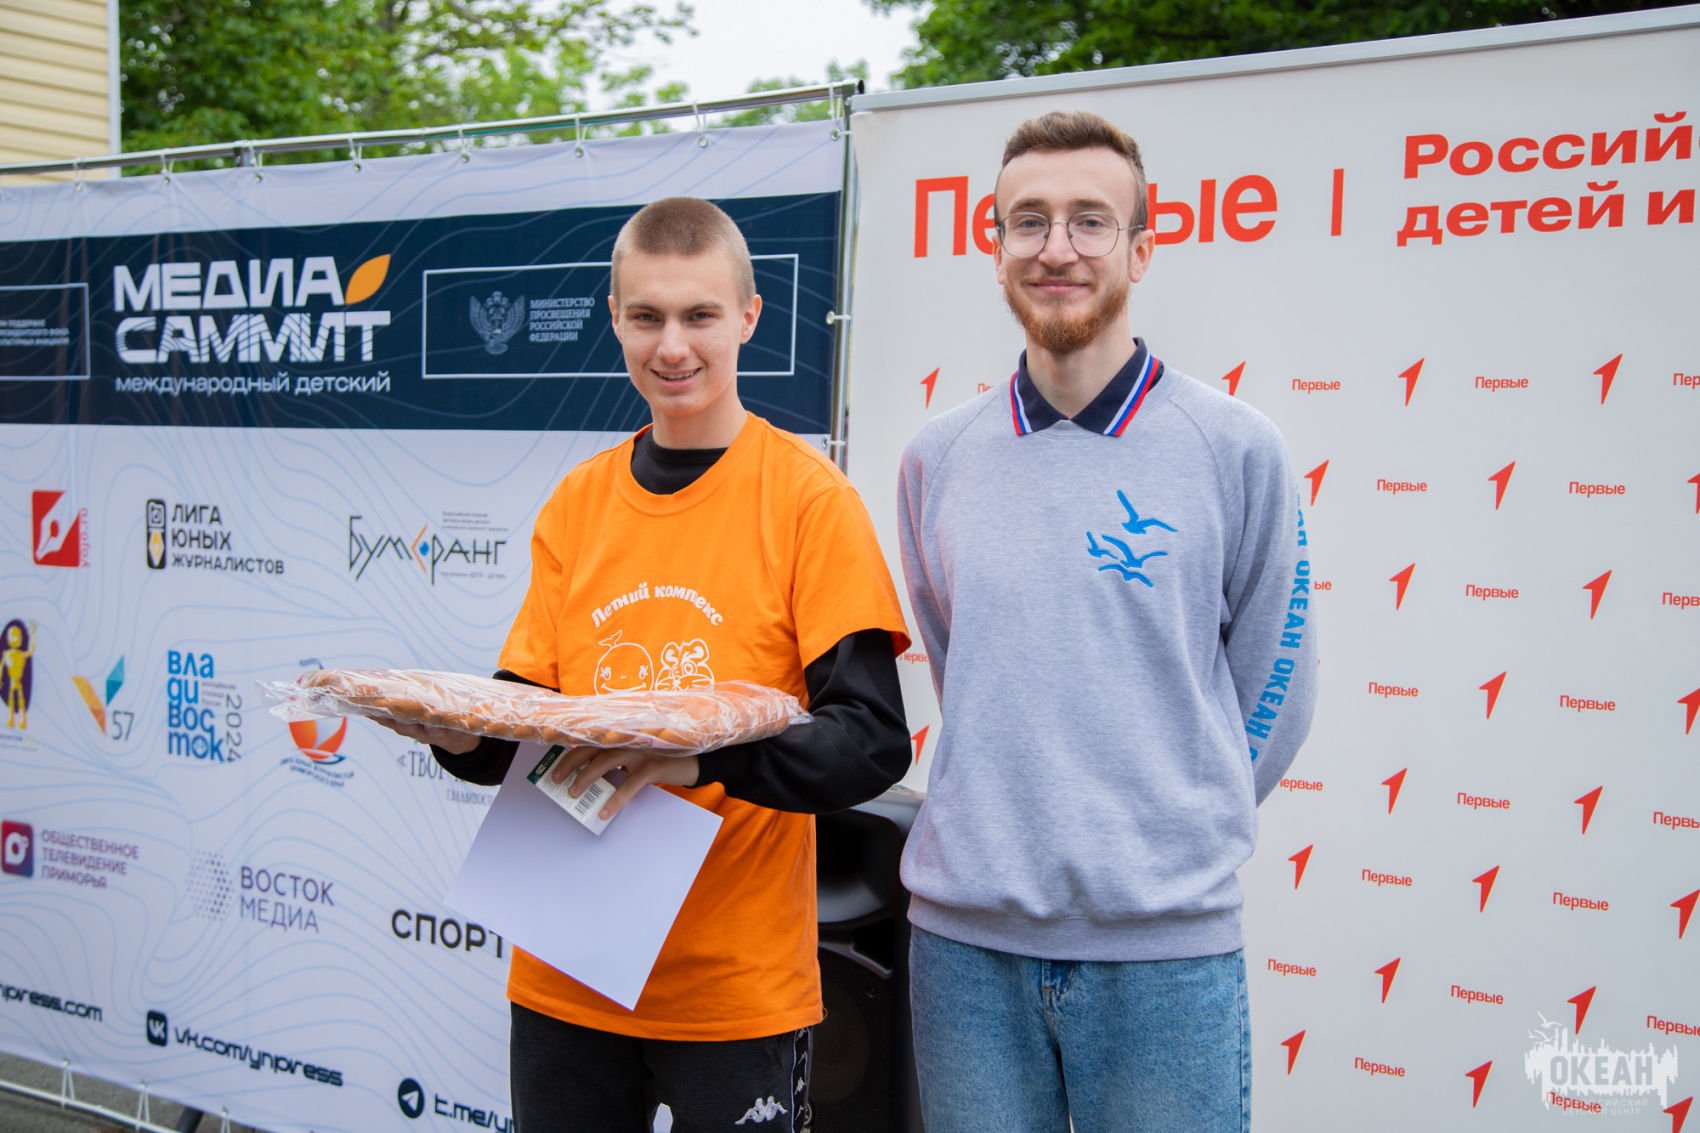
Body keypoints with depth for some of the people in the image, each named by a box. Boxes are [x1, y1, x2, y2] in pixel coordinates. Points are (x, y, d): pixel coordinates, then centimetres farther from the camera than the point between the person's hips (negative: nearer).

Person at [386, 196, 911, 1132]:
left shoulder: (807, 496, -8)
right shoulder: (576, 501, 7)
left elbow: (873, 740, -14)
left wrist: (703, 755, -29)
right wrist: (461, 732, -11)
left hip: (738, 987, -4)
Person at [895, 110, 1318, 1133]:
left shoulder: (1236, 448, -3)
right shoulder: (938, 458, 6)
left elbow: (1275, 693, 4)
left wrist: (1179, 833, 7)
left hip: (1166, 943, -2)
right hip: (964, 934, 3)